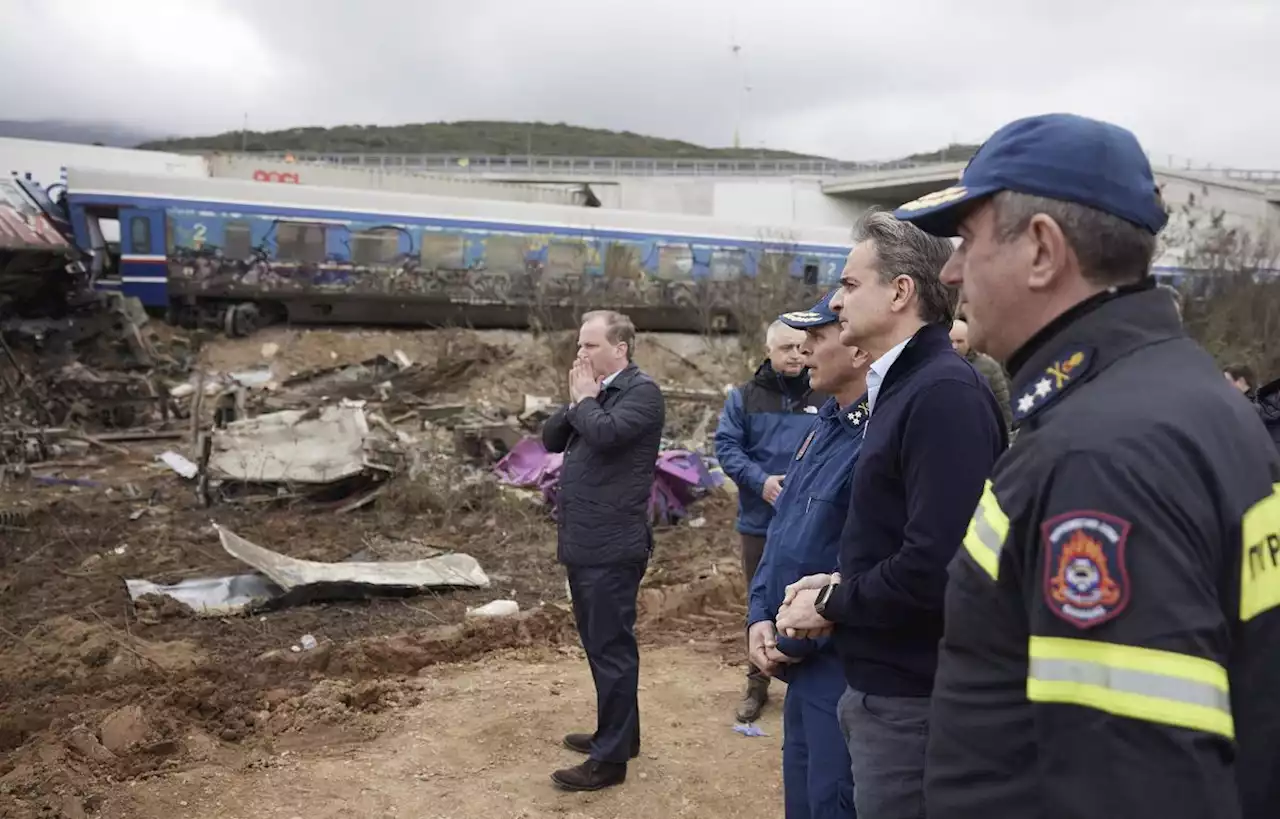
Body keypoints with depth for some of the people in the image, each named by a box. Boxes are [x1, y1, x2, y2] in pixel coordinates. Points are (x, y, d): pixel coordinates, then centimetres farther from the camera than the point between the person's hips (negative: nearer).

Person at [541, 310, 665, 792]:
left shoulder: (642, 391, -10)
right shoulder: (594, 391, 15)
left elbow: (605, 432, -26)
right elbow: (551, 438, 13)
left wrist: (584, 400, -8)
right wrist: (576, 401, -3)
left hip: (613, 546, -9)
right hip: (583, 544, 9)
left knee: (611, 647, -1)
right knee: (600, 644, 18)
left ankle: (611, 758, 8)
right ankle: (618, 732, 33)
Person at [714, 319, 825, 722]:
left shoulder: (825, 398, 0)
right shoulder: (744, 397, 3)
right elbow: (726, 446, -4)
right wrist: (760, 481, -19)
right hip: (760, 521, 1)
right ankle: (757, 685, 28)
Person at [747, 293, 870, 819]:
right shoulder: (826, 424, 10)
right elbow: (781, 529, 14)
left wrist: (796, 640, -14)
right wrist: (760, 617, 2)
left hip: (846, 668, -9)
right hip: (804, 663, 9)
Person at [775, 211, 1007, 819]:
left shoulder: (945, 393, -21)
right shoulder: (902, 386, 12)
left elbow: (935, 565, -28)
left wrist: (830, 605, -14)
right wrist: (839, 583, 3)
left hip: (913, 698, -9)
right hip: (886, 683, 9)